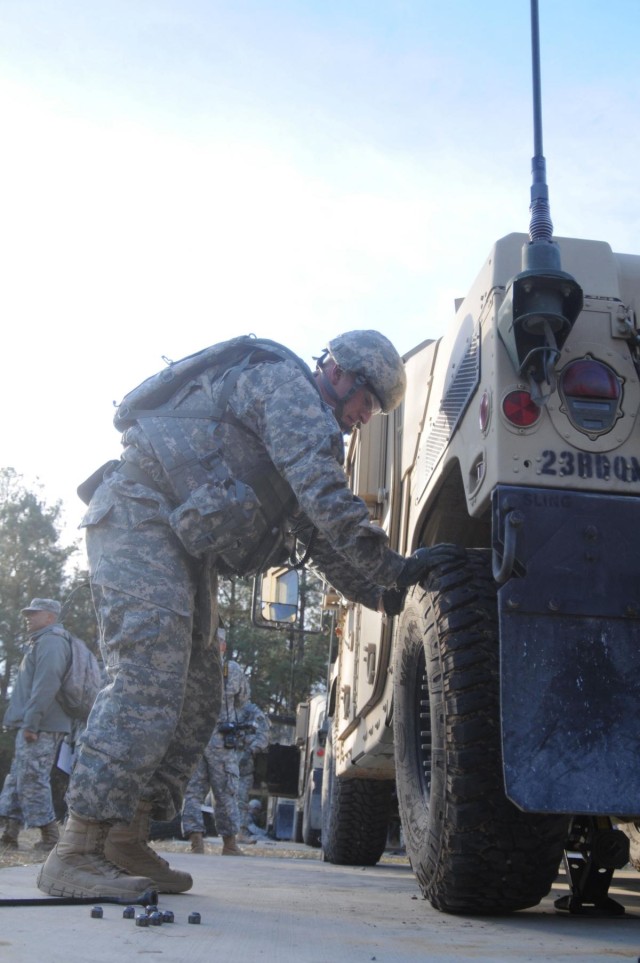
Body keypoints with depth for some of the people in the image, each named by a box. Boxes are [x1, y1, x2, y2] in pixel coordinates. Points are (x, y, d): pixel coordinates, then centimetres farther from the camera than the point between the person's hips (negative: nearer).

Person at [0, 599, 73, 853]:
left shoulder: (51, 640, -10)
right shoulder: (42, 641, 24)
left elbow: (47, 683, -22)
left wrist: (31, 721, -24)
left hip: (41, 726, -11)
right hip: (34, 725, 11)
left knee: (32, 781, -9)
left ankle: (50, 838, -4)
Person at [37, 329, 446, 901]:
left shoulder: (308, 434, 24)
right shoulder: (283, 382, -6)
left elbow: (324, 543, 20)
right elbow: (328, 499, -21)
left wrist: (388, 595, 8)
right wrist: (392, 567, -19)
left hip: (181, 542, 10)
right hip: (138, 516, -10)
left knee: (197, 693, 5)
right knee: (149, 678, -19)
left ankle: (125, 844, 10)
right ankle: (77, 853, -17)